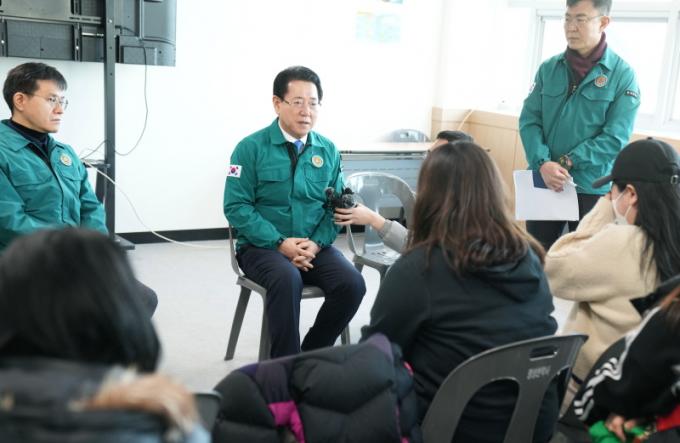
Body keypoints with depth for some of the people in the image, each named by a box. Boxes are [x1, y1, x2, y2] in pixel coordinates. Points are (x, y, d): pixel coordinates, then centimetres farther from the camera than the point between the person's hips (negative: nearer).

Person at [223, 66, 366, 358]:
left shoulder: (328, 151, 7)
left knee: (352, 284, -22)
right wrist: (280, 243, -16)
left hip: (314, 246, 4)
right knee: (287, 279, -35)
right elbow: (236, 206, -8)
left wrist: (316, 243, -11)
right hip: (262, 246, -3)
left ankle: (311, 355, 0)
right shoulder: (252, 148, -4)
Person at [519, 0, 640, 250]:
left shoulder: (622, 74, -5)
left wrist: (567, 162, -18)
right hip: (543, 183, 3)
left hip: (591, 188, -2)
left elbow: (615, 138, -10)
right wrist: (543, 164, -17)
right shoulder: (548, 68, 4)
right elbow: (529, 120, 0)